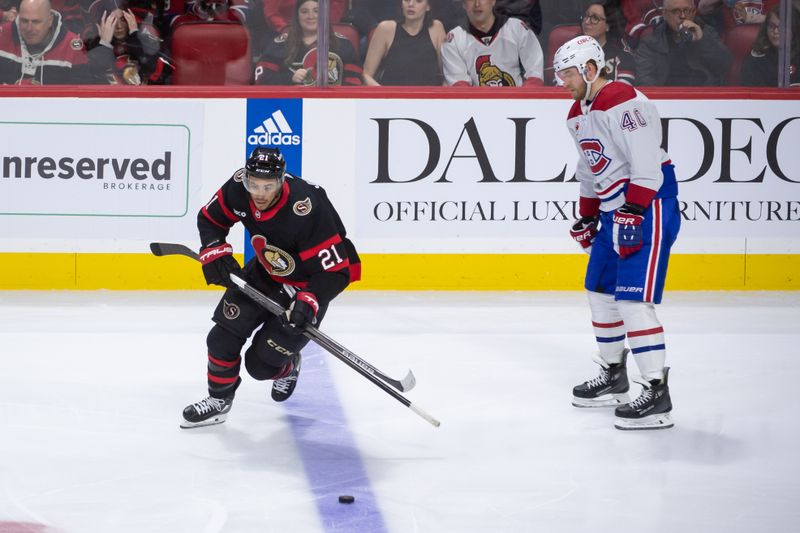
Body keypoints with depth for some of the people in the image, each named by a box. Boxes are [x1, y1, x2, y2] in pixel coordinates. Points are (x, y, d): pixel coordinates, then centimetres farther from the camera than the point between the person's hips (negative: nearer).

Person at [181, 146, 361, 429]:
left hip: (306, 285, -6)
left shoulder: (307, 211, -37)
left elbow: (335, 271, -32)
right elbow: (210, 217, 1)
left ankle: (287, 366, 29)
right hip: (265, 271, 6)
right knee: (223, 337, -1)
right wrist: (215, 252, -14)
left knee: (261, 363, -6)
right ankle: (219, 400, 21)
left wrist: (309, 302, -43)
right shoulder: (238, 188, -20)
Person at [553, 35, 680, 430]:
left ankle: (657, 395, -14)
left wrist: (632, 215, -26)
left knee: (633, 299, -15)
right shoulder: (578, 114, 15)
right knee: (600, 291, 15)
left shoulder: (624, 103, -18)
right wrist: (586, 219, 23)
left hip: (649, 204, -11)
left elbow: (646, 165, -24)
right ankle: (614, 377, 30)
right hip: (614, 207, 11)